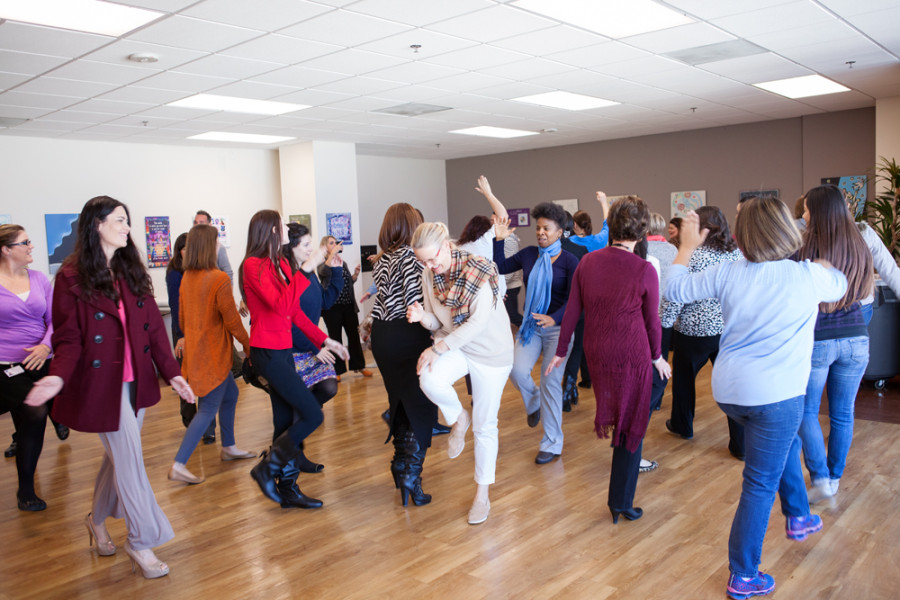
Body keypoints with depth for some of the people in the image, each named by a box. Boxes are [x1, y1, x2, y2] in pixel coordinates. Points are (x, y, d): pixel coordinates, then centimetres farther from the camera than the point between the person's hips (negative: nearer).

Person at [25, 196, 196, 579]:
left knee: (119, 456, 16)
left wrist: (172, 373, 1)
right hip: (102, 383, -6)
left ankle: (98, 520, 40)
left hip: (137, 381, 6)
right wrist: (59, 376, -26)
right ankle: (141, 541, 15)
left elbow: (153, 327, 7)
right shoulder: (73, 276, -9)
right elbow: (68, 337, -8)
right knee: (129, 460, -1)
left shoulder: (132, 271, 7)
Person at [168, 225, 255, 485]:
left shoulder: (187, 277, 4)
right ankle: (179, 465, -2)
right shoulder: (219, 279, -20)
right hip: (212, 352, -9)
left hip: (195, 347, 9)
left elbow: (182, 316, 14)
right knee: (208, 410, -1)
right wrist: (248, 345, -4)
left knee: (230, 393, 23)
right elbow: (232, 321, -17)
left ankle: (228, 447, 35)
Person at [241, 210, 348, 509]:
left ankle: (288, 490, 22)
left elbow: (296, 312, 16)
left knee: (286, 422, 13)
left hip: (283, 351, 9)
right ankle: (267, 468, 6)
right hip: (268, 352, -9)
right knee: (312, 415, -9)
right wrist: (303, 272, -19)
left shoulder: (280, 264, 13)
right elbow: (282, 306, -25)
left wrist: (324, 340, 13)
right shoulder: (254, 266, -12)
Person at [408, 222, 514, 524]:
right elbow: (436, 323, 2)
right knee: (429, 380, -31)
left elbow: (479, 322, -26)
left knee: (485, 424, 6)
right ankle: (459, 418, 3)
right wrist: (422, 316, -22)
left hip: (491, 351, -4)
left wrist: (438, 348, -29)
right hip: (452, 345, 4)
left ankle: (482, 494, 26)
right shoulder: (430, 276, -4)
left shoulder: (479, 270, -22)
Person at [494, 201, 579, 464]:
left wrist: (554, 318, -32)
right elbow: (500, 268, 14)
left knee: (550, 382, -2)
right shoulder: (529, 254, 3)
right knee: (518, 370, -14)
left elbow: (574, 300, -15)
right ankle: (534, 403, 23)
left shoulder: (569, 261, -9)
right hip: (531, 325, 4)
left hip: (558, 327, -4)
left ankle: (552, 443, 13)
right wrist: (499, 240, 2)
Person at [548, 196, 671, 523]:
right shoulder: (645, 270, -15)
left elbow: (572, 312, 0)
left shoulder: (587, 262, -4)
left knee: (616, 416, 25)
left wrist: (561, 352, 11)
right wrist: (656, 356, 13)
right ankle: (620, 502, 17)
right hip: (631, 355, -5)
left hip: (596, 354, 5)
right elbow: (651, 321, -4)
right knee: (631, 426, 9)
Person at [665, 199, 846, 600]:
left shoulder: (728, 273, -2)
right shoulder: (809, 276, -7)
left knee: (786, 440, 32)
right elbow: (840, 285, 15)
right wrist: (812, 261, 30)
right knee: (760, 484, 6)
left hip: (728, 389, 5)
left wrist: (687, 246, 20)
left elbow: (675, 288, 8)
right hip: (776, 394, -4)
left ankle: (798, 516, 45)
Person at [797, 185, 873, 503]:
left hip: (815, 341, -4)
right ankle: (835, 477, 26)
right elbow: (865, 291, 13)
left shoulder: (803, 248, -15)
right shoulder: (860, 247, -1)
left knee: (807, 412, 12)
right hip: (855, 338, 4)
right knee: (843, 413, 14)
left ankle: (821, 479, 9)